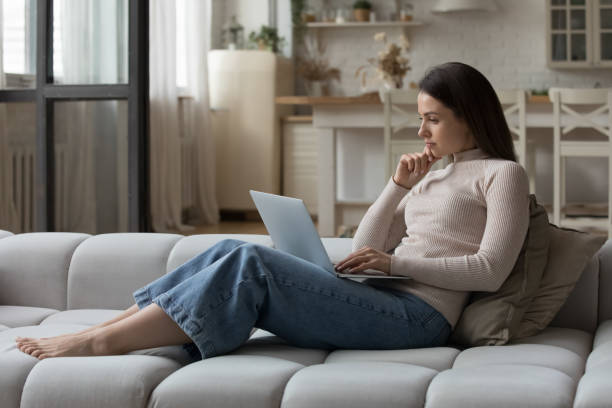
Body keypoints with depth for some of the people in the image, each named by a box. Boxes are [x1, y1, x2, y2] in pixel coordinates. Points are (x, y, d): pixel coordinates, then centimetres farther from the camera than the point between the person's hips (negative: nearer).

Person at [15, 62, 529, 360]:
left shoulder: (501, 174, 4)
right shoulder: (433, 177, 26)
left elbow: (490, 270, -10)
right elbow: (366, 249, 20)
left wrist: (396, 261, -12)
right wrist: (399, 186, 7)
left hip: (416, 315, -8)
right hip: (379, 301, 8)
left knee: (251, 264, -23)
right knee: (234, 253, -11)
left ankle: (101, 343, -23)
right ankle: (103, 329, -15)